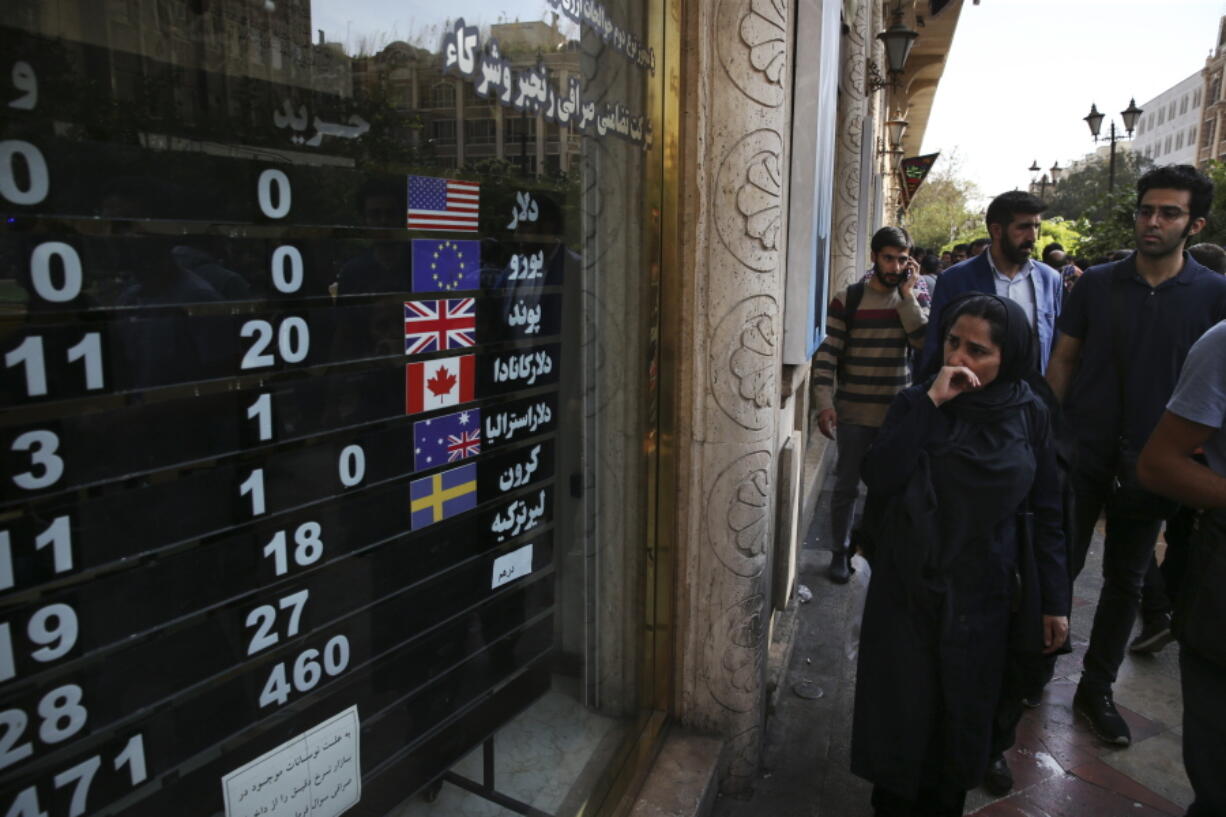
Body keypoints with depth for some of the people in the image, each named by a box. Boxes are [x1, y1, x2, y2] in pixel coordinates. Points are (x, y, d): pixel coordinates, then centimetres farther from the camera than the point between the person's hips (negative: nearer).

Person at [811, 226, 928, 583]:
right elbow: (827, 353, -6)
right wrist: (824, 403, -14)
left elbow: (925, 340, -13)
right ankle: (840, 551, 23)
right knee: (846, 486, 7)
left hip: (898, 414, 2)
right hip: (853, 413, -1)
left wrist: (907, 293, -14)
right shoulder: (848, 299, -3)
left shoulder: (914, 298, 4)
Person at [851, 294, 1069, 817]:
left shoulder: (1028, 415, -2)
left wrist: (1055, 600, 2)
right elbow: (877, 478, -20)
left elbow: (1045, 513, 2)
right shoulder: (917, 404, -4)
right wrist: (930, 403, -22)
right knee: (901, 713, 9)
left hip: (982, 594, 1)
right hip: (908, 591, -1)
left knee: (965, 717, 15)